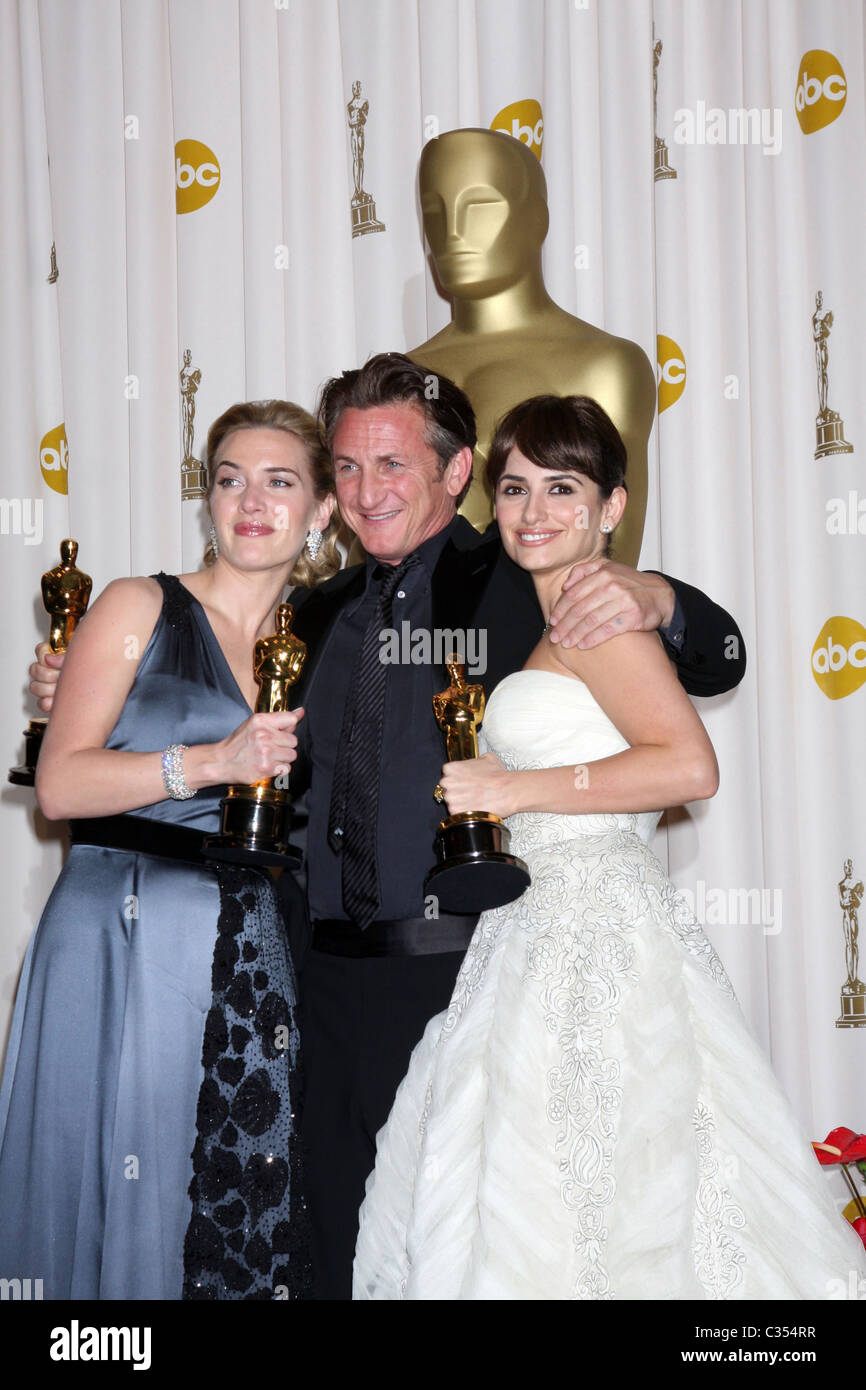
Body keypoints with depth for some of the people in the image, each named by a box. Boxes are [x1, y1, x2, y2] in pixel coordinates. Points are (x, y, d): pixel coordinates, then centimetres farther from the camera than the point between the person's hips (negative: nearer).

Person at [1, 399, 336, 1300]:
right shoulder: (140, 609, 2)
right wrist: (213, 763, -17)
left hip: (255, 967, 4)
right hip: (122, 947, -4)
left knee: (250, 1207, 1)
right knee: (126, 1197, -1)